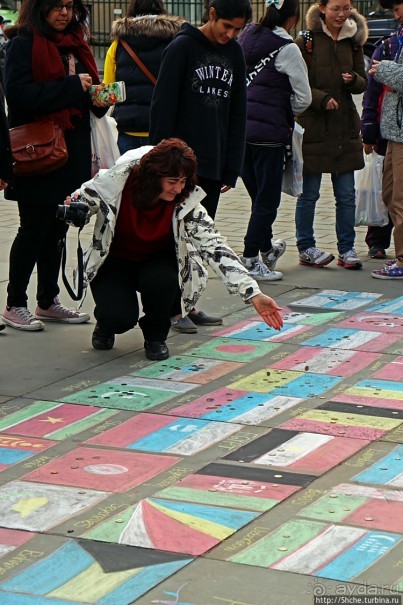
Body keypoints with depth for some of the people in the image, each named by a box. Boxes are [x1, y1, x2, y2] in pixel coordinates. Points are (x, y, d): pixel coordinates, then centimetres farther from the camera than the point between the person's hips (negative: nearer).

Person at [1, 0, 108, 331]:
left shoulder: (75, 45, 17)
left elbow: (90, 100, 23)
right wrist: (71, 87, -21)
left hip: (72, 154, 7)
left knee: (56, 229, 12)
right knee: (34, 229, -2)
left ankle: (48, 302, 22)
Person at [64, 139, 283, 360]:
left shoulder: (185, 203, -22)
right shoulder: (115, 183, -25)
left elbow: (215, 247, -26)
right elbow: (80, 202, -6)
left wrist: (254, 294, -33)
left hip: (157, 262, 1)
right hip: (115, 262, -1)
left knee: (160, 280, -35)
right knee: (121, 317, -27)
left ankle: (156, 336, -1)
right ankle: (106, 325, 15)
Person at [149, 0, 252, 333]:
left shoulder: (234, 53, 11)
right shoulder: (182, 47, -7)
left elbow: (237, 115, 13)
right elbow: (163, 106, -9)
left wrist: (232, 168, 8)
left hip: (212, 167, 6)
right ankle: (172, 309, 4)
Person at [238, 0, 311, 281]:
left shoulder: (246, 37, 7)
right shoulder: (287, 49, -11)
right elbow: (304, 98, -8)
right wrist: (286, 115, 9)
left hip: (239, 128, 7)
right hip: (269, 131, -6)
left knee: (258, 194, 20)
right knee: (267, 199, 3)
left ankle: (266, 247, 35)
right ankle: (251, 260, 4)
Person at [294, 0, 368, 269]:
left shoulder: (354, 42, 10)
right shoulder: (307, 40, -4)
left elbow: (363, 84, 12)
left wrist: (353, 80, -10)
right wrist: (322, 98, -19)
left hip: (345, 126, 4)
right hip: (313, 125, -4)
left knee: (347, 194, 6)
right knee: (309, 192, 3)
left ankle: (347, 249, 14)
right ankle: (306, 249, 14)